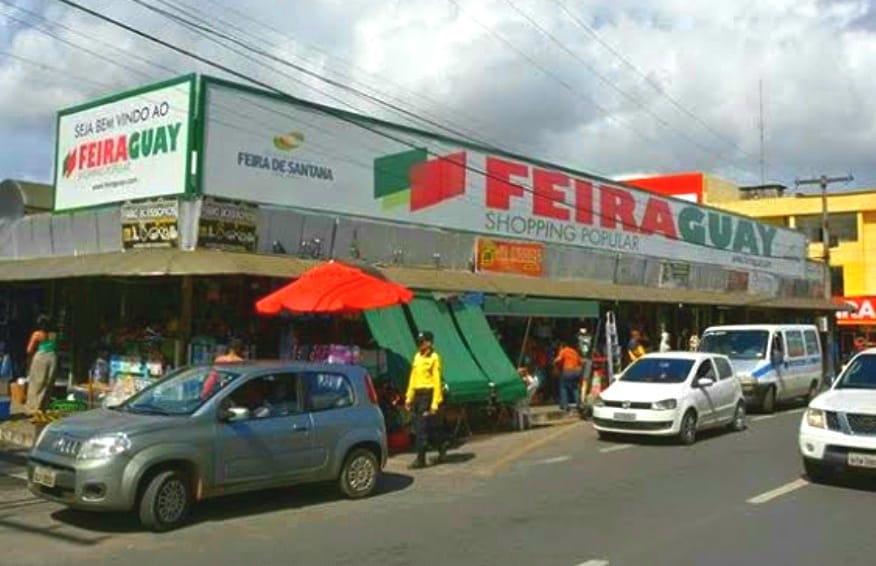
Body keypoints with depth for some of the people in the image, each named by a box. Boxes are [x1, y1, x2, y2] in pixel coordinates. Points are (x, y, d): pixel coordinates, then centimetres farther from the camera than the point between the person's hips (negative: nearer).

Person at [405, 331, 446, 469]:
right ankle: (441, 445, 31)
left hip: (428, 394, -8)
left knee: (422, 428, -7)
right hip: (417, 394, 8)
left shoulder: (434, 358, -9)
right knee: (418, 427, 12)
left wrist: (435, 402, -16)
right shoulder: (417, 357, 14)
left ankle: (420, 459, 0)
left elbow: (437, 381, -12)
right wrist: (409, 397, 14)